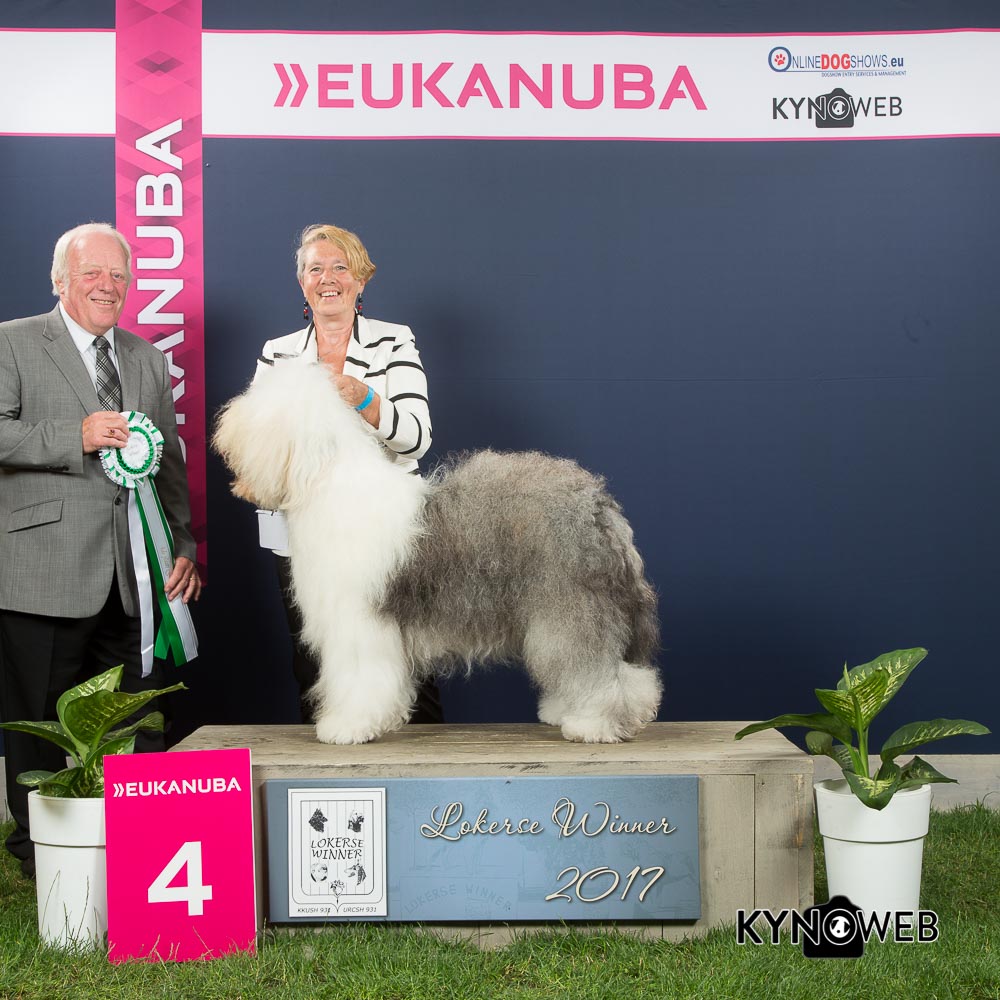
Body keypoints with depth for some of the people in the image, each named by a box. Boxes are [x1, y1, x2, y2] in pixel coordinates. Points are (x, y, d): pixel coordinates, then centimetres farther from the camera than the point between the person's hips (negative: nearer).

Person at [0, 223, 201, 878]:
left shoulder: (150, 359, 18)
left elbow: (170, 463, 19)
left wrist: (184, 547, 11)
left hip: (134, 578, 5)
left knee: (138, 722, 9)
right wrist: (77, 437, -21)